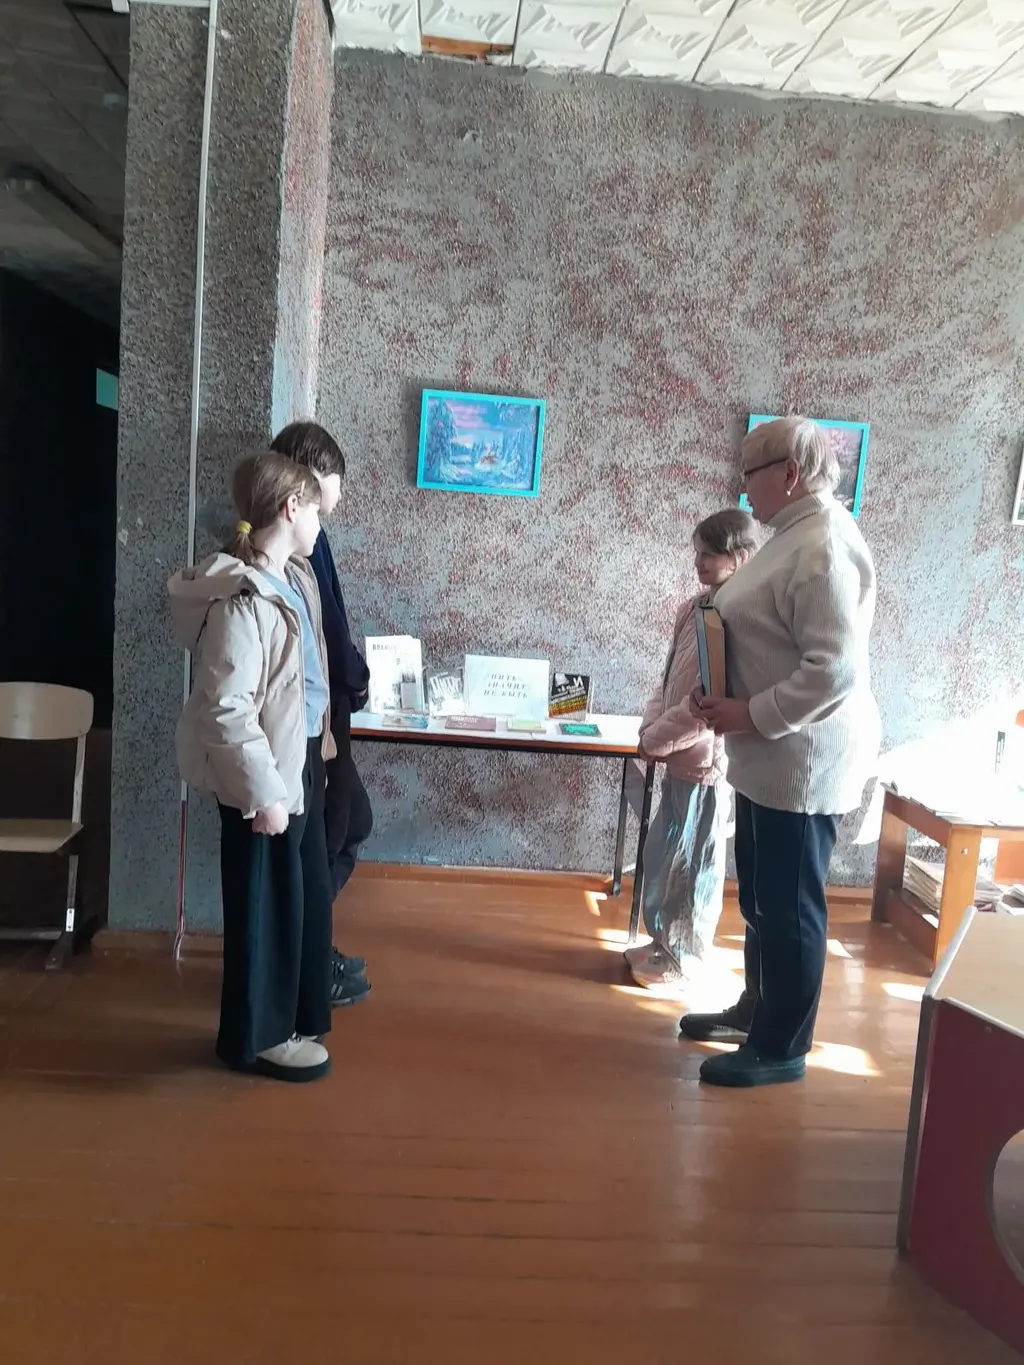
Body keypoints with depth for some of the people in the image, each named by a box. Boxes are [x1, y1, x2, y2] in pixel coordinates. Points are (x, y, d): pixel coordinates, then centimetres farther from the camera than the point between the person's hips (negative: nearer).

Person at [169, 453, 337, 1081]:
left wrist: (320, 734, 20)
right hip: (266, 774, -10)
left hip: (300, 760, 10)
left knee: (307, 895, 20)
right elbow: (226, 708, -26)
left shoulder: (294, 578, 6)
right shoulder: (243, 599, -23)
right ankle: (259, 1035, 25)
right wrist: (262, 791, -23)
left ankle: (292, 1015, 39)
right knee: (267, 903, 6)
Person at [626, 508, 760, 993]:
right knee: (661, 856, 19)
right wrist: (649, 728, 3)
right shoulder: (697, 607, 9)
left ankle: (683, 959, 21)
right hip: (680, 756, 9)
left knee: (691, 866, 6)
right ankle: (664, 942, 35)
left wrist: (655, 741, -14)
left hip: (706, 761, -9)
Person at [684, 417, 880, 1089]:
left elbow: (834, 670, -27)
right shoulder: (797, 536, 12)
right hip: (774, 757, 10)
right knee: (760, 896, 20)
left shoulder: (824, 547, -21)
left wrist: (749, 715, -21)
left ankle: (781, 1048, 18)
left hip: (804, 760, -10)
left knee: (790, 904, 3)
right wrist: (736, 707, 8)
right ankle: (756, 1011, 37)